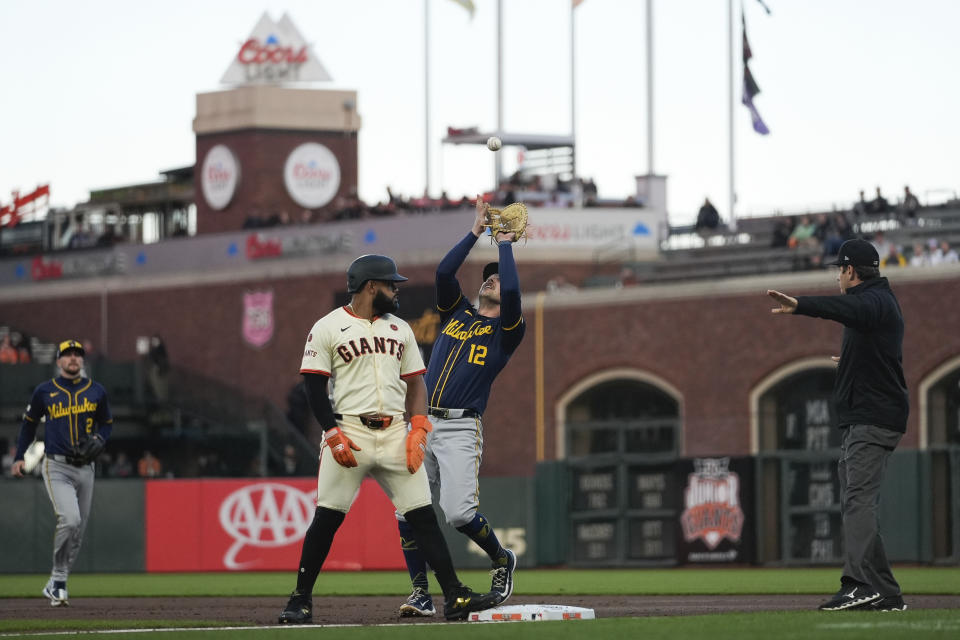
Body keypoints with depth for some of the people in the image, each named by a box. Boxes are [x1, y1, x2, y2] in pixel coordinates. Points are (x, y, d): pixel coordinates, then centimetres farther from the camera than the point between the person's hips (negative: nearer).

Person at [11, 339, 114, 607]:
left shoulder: (96, 392, 6)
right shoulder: (44, 391, 1)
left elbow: (106, 423, 18)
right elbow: (29, 422, 13)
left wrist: (99, 440, -4)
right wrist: (19, 457, 7)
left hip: (85, 469, 4)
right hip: (56, 467, -4)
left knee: (78, 529, 6)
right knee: (70, 519, -23)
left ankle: (56, 585, 20)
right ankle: (59, 578, -8)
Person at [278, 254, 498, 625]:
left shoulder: (399, 329, 17)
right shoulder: (327, 328, 1)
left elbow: (415, 383, 17)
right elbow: (314, 387, -2)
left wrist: (417, 430, 2)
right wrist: (334, 434, -12)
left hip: (395, 434, 4)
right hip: (349, 432, -4)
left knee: (423, 516, -1)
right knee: (327, 518, -6)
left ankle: (454, 597, -2)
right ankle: (301, 600, 4)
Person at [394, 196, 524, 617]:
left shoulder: (506, 329, 7)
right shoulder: (456, 312, 21)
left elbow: (513, 290, -10)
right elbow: (443, 272, 7)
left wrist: (505, 243, 2)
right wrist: (476, 232, 11)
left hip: (461, 429, -5)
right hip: (422, 425, 5)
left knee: (458, 512, -18)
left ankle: (502, 561, 9)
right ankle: (421, 594, 3)